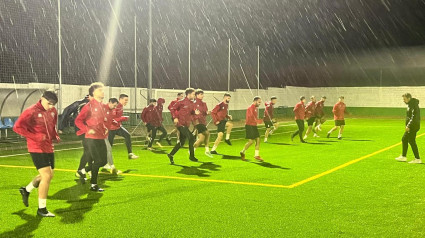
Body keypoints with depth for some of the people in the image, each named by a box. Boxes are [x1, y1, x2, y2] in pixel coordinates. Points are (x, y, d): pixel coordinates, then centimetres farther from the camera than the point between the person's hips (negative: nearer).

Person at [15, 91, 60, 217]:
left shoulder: (53, 111, 6)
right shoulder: (31, 112, -15)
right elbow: (17, 127, -18)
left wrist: (55, 136, 4)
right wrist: (36, 137, -22)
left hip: (48, 148, 8)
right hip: (37, 148, -8)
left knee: (48, 175, 17)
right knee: (46, 176, -13)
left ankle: (26, 190, 43)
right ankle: (42, 209, 0)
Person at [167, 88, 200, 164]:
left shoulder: (192, 103, 11)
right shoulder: (182, 102, -10)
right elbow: (173, 109, -5)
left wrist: (195, 112, -2)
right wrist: (175, 117, -13)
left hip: (186, 125, 8)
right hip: (181, 124, -8)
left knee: (182, 142, 11)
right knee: (191, 138, -12)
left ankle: (171, 155, 22)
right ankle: (191, 156, 0)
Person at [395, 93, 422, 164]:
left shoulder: (413, 105, -16)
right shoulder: (410, 105, 15)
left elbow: (414, 117, -23)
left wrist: (408, 126, -24)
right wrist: (408, 126, 20)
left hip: (413, 126, -11)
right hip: (411, 127, 11)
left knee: (412, 141, -8)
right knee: (404, 140, 15)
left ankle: (417, 159, -4)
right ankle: (403, 157, 22)